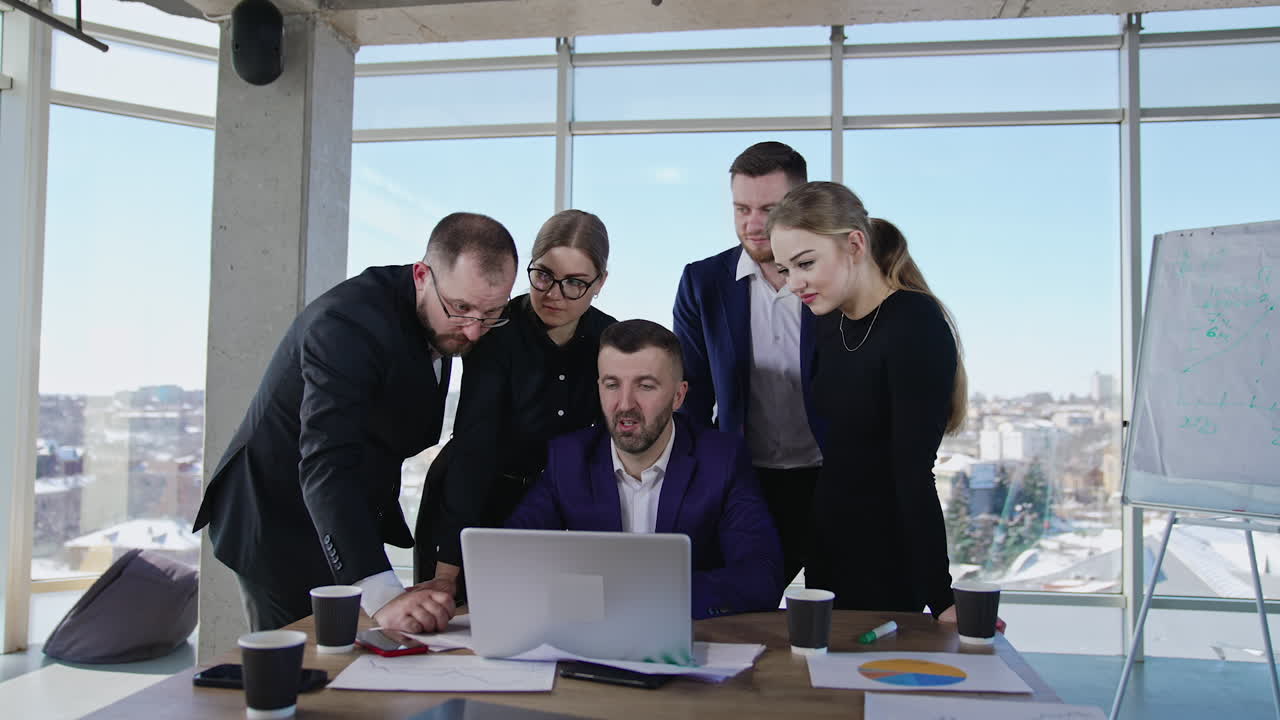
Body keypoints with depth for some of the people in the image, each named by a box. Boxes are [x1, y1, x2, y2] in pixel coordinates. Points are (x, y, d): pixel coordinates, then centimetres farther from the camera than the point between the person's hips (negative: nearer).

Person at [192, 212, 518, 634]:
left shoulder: (443, 323, -3)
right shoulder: (346, 324, -29)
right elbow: (327, 466, -39)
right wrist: (383, 595, -49)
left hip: (351, 526, 8)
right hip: (279, 531, -7)